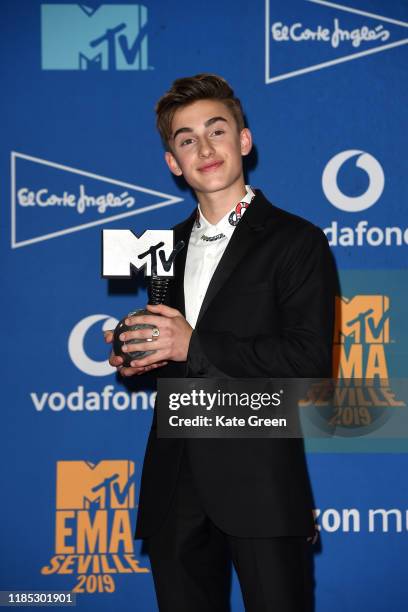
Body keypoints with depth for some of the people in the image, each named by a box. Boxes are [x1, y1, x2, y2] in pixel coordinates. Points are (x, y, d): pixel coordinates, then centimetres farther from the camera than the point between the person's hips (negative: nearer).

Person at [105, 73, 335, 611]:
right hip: (176, 481, 6)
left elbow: (310, 364, -14)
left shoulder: (296, 242, -4)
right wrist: (138, 358, 3)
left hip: (259, 483, -5)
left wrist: (193, 345, -15)